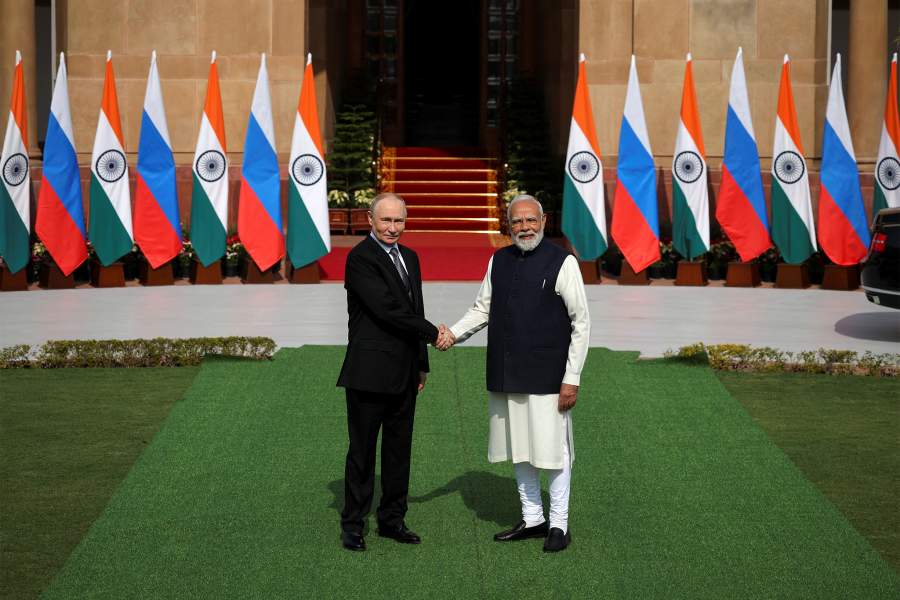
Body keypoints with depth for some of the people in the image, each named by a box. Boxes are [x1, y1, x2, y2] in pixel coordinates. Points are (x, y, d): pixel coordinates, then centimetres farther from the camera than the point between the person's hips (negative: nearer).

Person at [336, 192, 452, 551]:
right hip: (370, 372, -7)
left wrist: (421, 364, 18)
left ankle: (392, 519, 21)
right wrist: (433, 333, -10)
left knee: (399, 448, 12)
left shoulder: (409, 257, 14)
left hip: (404, 373, 7)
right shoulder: (360, 258, -12)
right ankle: (352, 525, 9)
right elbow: (387, 310, -19)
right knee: (362, 450, 1)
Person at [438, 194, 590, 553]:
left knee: (552, 451, 1)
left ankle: (558, 525, 14)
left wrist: (572, 378, -10)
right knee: (518, 451, 13)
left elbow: (581, 323, -7)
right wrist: (453, 334, -2)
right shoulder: (499, 261, 8)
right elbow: (482, 309, 17)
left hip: (546, 376, -5)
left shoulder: (562, 263, -7)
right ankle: (532, 520, 26)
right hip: (506, 376, 6)